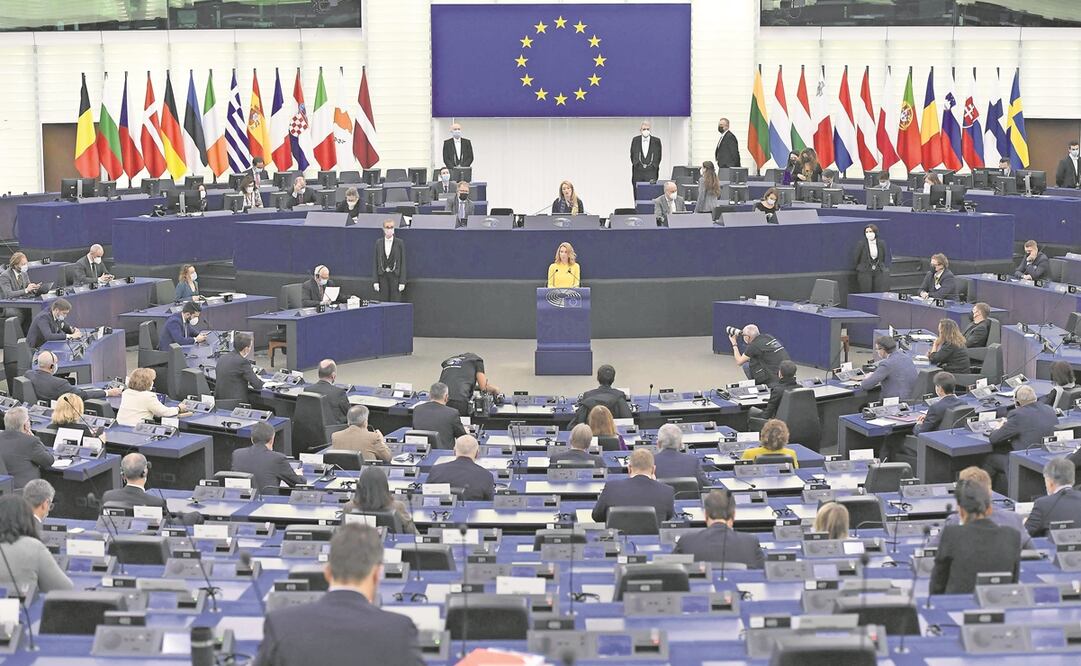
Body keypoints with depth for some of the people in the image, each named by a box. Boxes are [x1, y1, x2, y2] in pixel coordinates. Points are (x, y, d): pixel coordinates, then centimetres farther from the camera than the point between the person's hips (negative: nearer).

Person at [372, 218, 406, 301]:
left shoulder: (399, 243, 0)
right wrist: (375, 281, -1)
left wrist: (402, 282, -6)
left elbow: (403, 262, 0)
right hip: (382, 276, 2)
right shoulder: (379, 243, 6)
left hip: (395, 276, -2)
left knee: (395, 303, -4)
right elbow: (375, 262, 6)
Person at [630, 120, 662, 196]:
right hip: (638, 173, 1)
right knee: (637, 195, -1)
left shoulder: (656, 141, 4)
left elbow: (658, 156, 10)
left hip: (651, 173, -1)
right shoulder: (635, 140, 8)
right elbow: (632, 156, 13)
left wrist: (653, 166, 3)